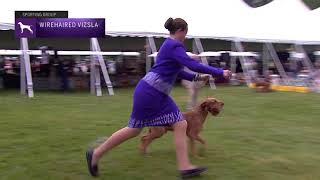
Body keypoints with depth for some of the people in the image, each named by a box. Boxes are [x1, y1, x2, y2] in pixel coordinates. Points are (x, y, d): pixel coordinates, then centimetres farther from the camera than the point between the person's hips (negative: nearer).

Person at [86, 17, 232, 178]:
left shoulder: (170, 45, 17)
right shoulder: (174, 46, -13)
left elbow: (176, 71, 26)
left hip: (158, 94, 10)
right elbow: (193, 65, -23)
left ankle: (184, 166, 6)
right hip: (149, 91, -10)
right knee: (134, 129, 1)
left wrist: (195, 77, 19)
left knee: (180, 125, 4)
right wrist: (220, 72, -16)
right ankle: (96, 154, 15)